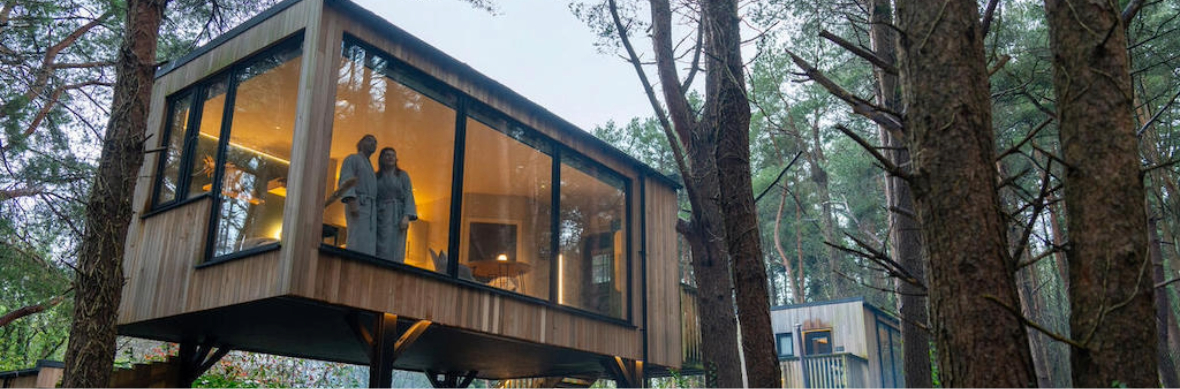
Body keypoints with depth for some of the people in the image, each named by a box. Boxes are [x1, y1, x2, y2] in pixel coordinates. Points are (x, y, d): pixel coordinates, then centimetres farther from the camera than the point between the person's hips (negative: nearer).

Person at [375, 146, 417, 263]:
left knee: (393, 251, -12)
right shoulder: (376, 177, 15)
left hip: (396, 217, -2)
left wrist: (407, 217, -15)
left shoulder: (403, 175, 9)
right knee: (378, 252, -7)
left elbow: (408, 196, 0)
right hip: (379, 217, 2)